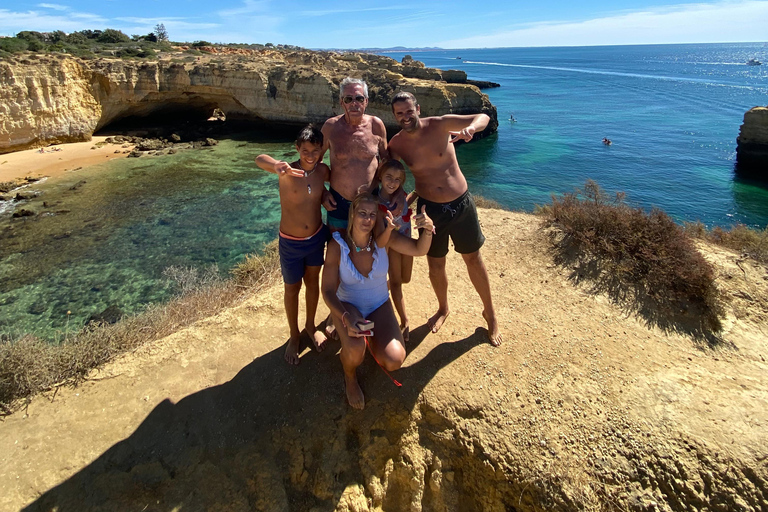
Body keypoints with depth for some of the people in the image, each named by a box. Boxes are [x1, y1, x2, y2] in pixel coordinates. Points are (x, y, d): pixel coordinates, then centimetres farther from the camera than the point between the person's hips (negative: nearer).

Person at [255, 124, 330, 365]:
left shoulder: (323, 170, -9)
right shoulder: (288, 171, -22)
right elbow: (260, 159, -44)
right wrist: (276, 165, -64)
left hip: (317, 237, 4)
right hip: (291, 243, -3)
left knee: (313, 282, 20)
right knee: (292, 289, 14)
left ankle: (311, 326, 44)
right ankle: (294, 335, 35)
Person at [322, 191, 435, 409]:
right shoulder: (337, 245, -20)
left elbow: (419, 250, -13)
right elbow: (328, 290, -18)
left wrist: (427, 229, -36)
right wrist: (346, 318, -35)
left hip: (379, 306, 2)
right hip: (347, 306, -2)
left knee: (393, 361, -18)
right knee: (355, 348, -34)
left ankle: (371, 338, 18)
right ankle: (350, 378, 4)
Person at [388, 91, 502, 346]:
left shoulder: (439, 124, -12)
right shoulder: (396, 144, -6)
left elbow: (483, 117, -11)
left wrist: (470, 128, -34)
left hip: (461, 203, -1)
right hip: (430, 208, 2)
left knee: (473, 259, 10)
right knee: (435, 264, 13)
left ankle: (490, 313, 30)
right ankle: (443, 309, 41)